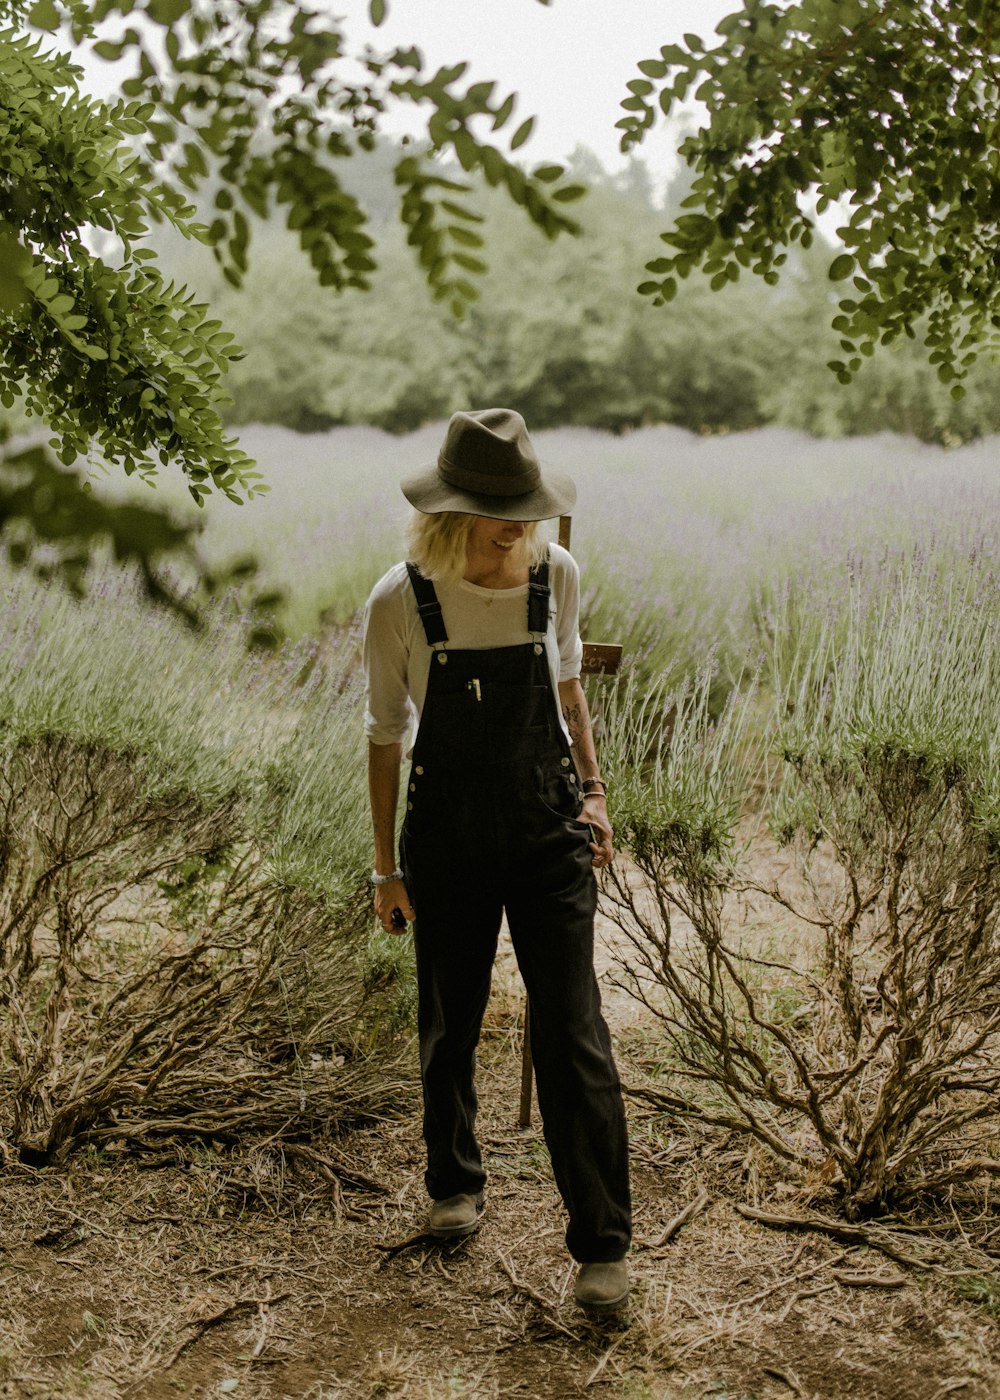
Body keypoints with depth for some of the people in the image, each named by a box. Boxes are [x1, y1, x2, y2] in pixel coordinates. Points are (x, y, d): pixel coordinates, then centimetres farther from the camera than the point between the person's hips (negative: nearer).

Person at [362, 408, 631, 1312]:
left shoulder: (557, 576, -7)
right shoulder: (400, 604, -13)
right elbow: (386, 736, -3)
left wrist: (592, 787, 7)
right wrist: (387, 866, 0)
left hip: (548, 830, 1)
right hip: (447, 837, 0)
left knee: (574, 1033, -3)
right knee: (450, 1025, 14)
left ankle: (603, 1243, 7)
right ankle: (455, 1184, 40)